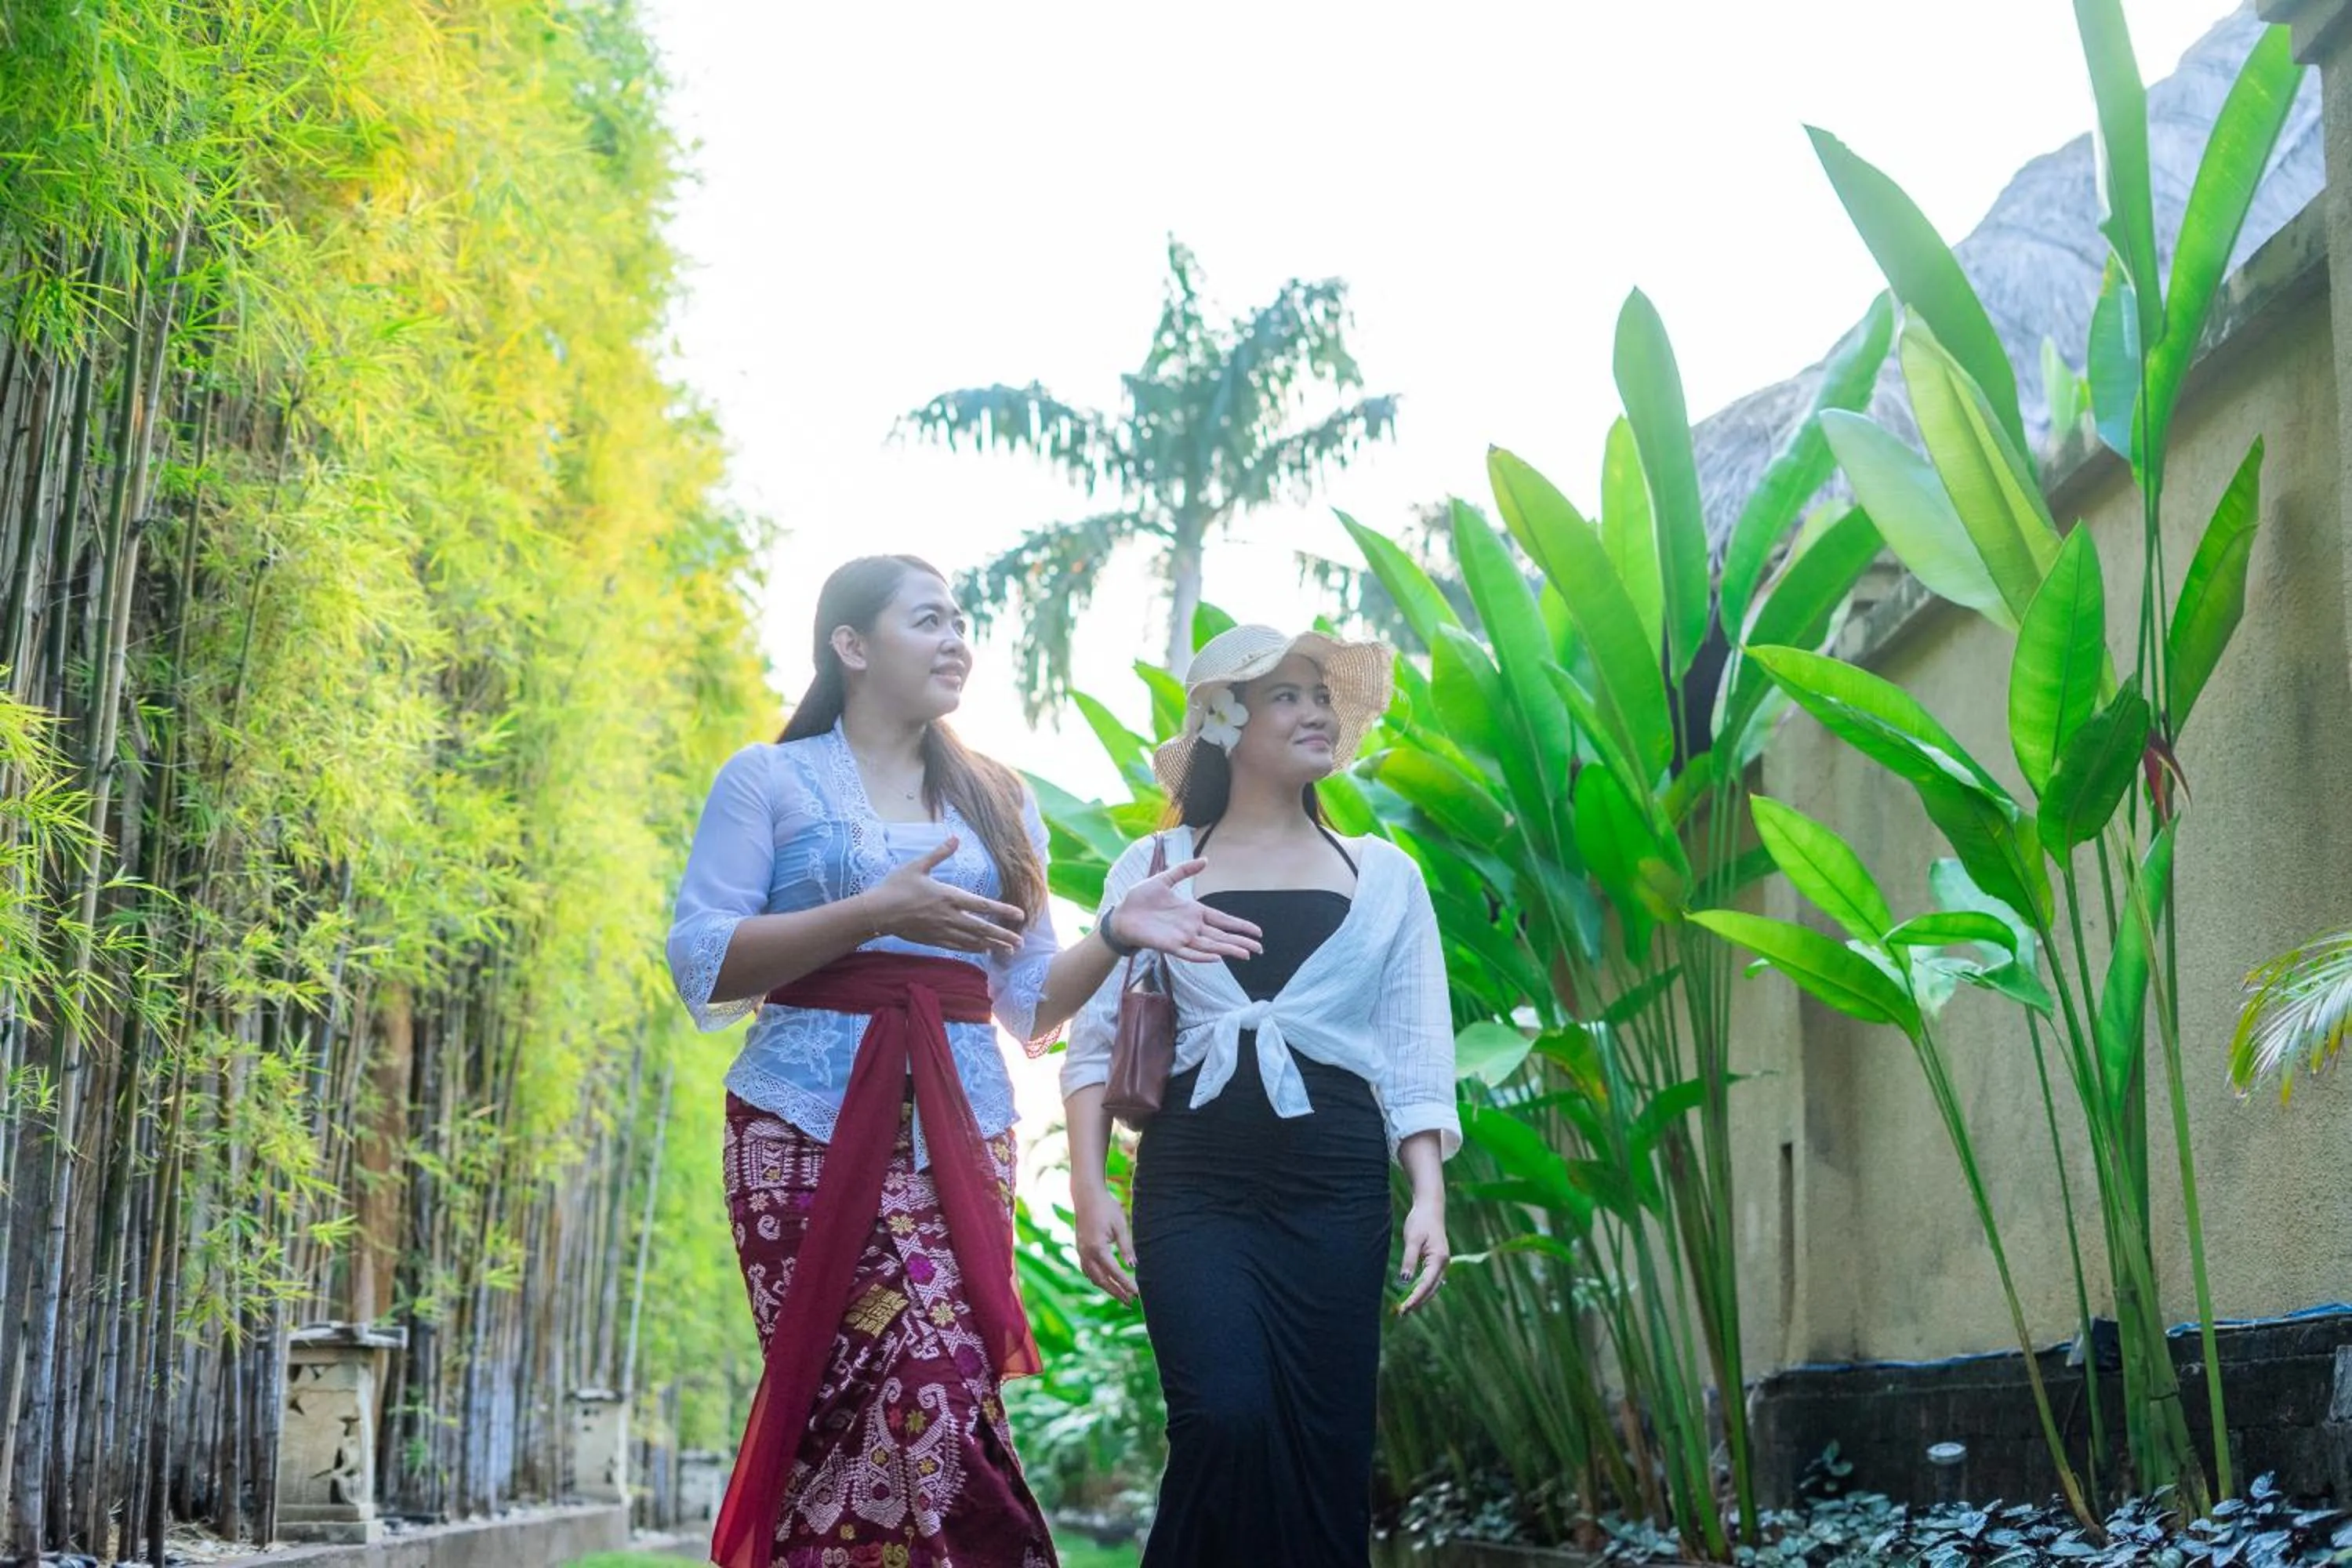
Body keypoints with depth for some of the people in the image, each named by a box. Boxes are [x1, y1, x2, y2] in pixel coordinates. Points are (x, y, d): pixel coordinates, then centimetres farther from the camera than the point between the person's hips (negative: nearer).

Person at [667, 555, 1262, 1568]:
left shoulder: (998, 802, 19)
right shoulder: (769, 781, 7)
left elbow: (1030, 1002, 17)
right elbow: (699, 966, -4)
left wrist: (1116, 935, -3)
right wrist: (874, 913, -14)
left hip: (960, 1129, 4)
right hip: (812, 1123, -3)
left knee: (944, 1400, -11)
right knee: (885, 1403, -16)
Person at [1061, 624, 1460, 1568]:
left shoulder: (1383, 876, 11)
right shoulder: (1151, 868, 8)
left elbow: (1417, 1054, 6)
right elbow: (1096, 1039, 4)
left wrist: (1429, 1198, -5)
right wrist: (1089, 1189, -6)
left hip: (1335, 1188, 2)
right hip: (1193, 1184, -1)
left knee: (1324, 1449, 1)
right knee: (1226, 1420, -18)